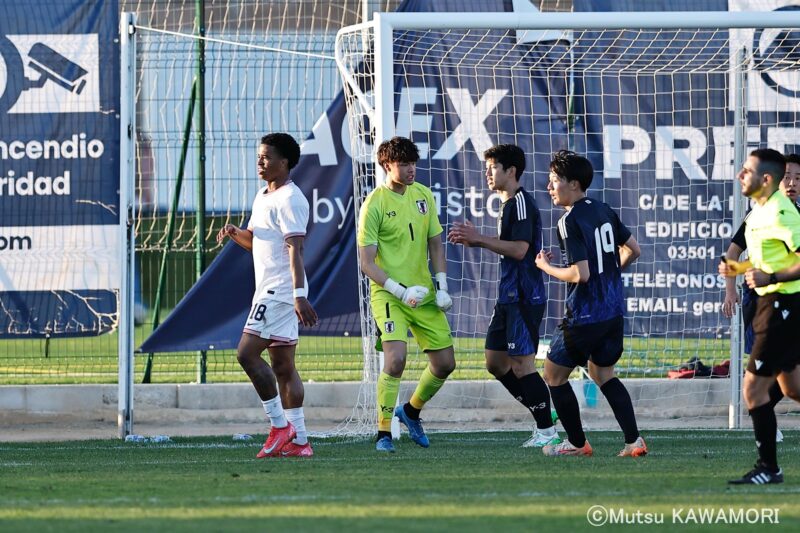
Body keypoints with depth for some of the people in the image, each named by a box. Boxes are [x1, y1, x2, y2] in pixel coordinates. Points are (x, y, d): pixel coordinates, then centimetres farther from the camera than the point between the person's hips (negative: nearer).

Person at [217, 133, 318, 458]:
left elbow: (295, 249, -20)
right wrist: (234, 233, 8)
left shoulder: (289, 199, -12)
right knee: (282, 366, 7)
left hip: (281, 290, -10)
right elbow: (255, 240, 30)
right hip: (268, 290, 10)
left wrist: (299, 294, -27)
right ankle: (298, 441, 6)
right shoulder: (263, 196, 19)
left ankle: (280, 425, -10)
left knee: (247, 353, -15)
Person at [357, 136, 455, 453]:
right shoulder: (374, 205, -12)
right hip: (388, 295, -6)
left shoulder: (423, 195, 7)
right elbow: (367, 263, -13)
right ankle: (383, 434, -13)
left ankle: (411, 411, 35)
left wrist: (442, 287, 3)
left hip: (424, 295, 6)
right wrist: (402, 292, -22)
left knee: (444, 364, 8)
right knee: (395, 358, -24)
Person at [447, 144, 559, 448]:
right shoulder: (508, 204, 18)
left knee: (521, 365, -10)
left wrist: (479, 239, -18)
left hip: (524, 296, -11)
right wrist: (474, 240, 12)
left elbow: (519, 249, -22)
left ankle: (547, 432, -4)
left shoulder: (521, 203, -14)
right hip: (509, 297, 11)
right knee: (495, 362, 12)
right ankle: (544, 416, 17)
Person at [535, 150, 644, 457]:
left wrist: (546, 267, -8)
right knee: (602, 372, 22)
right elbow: (633, 250, 16)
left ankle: (577, 443, 14)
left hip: (585, 315, -8)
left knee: (554, 374, 9)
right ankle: (634, 441, 11)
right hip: (613, 310, 8)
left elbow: (580, 274, -24)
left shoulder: (570, 221, -18)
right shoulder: (603, 211, 7)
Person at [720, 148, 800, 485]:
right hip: (769, 303, 10)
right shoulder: (759, 211, 11)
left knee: (754, 388, -8)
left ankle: (768, 468, -2)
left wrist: (771, 277, -30)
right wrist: (737, 270, 10)